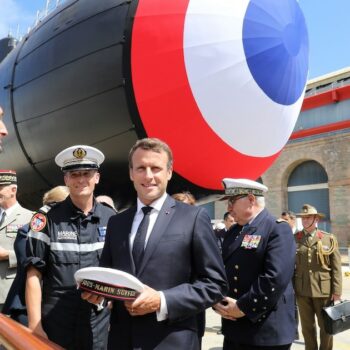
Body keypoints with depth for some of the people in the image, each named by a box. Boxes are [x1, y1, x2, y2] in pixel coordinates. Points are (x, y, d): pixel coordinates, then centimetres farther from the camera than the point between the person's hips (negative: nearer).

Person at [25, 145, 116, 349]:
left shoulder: (112, 219, 0)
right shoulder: (47, 218, -6)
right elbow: (34, 275, -6)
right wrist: (35, 327, -10)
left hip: (100, 323, 2)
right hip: (56, 324, -2)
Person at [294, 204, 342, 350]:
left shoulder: (329, 239, 0)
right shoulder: (294, 239, 2)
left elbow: (336, 268, -1)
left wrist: (337, 291, -6)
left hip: (323, 289, -1)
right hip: (302, 290, 1)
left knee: (326, 326, 10)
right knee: (307, 326, 12)